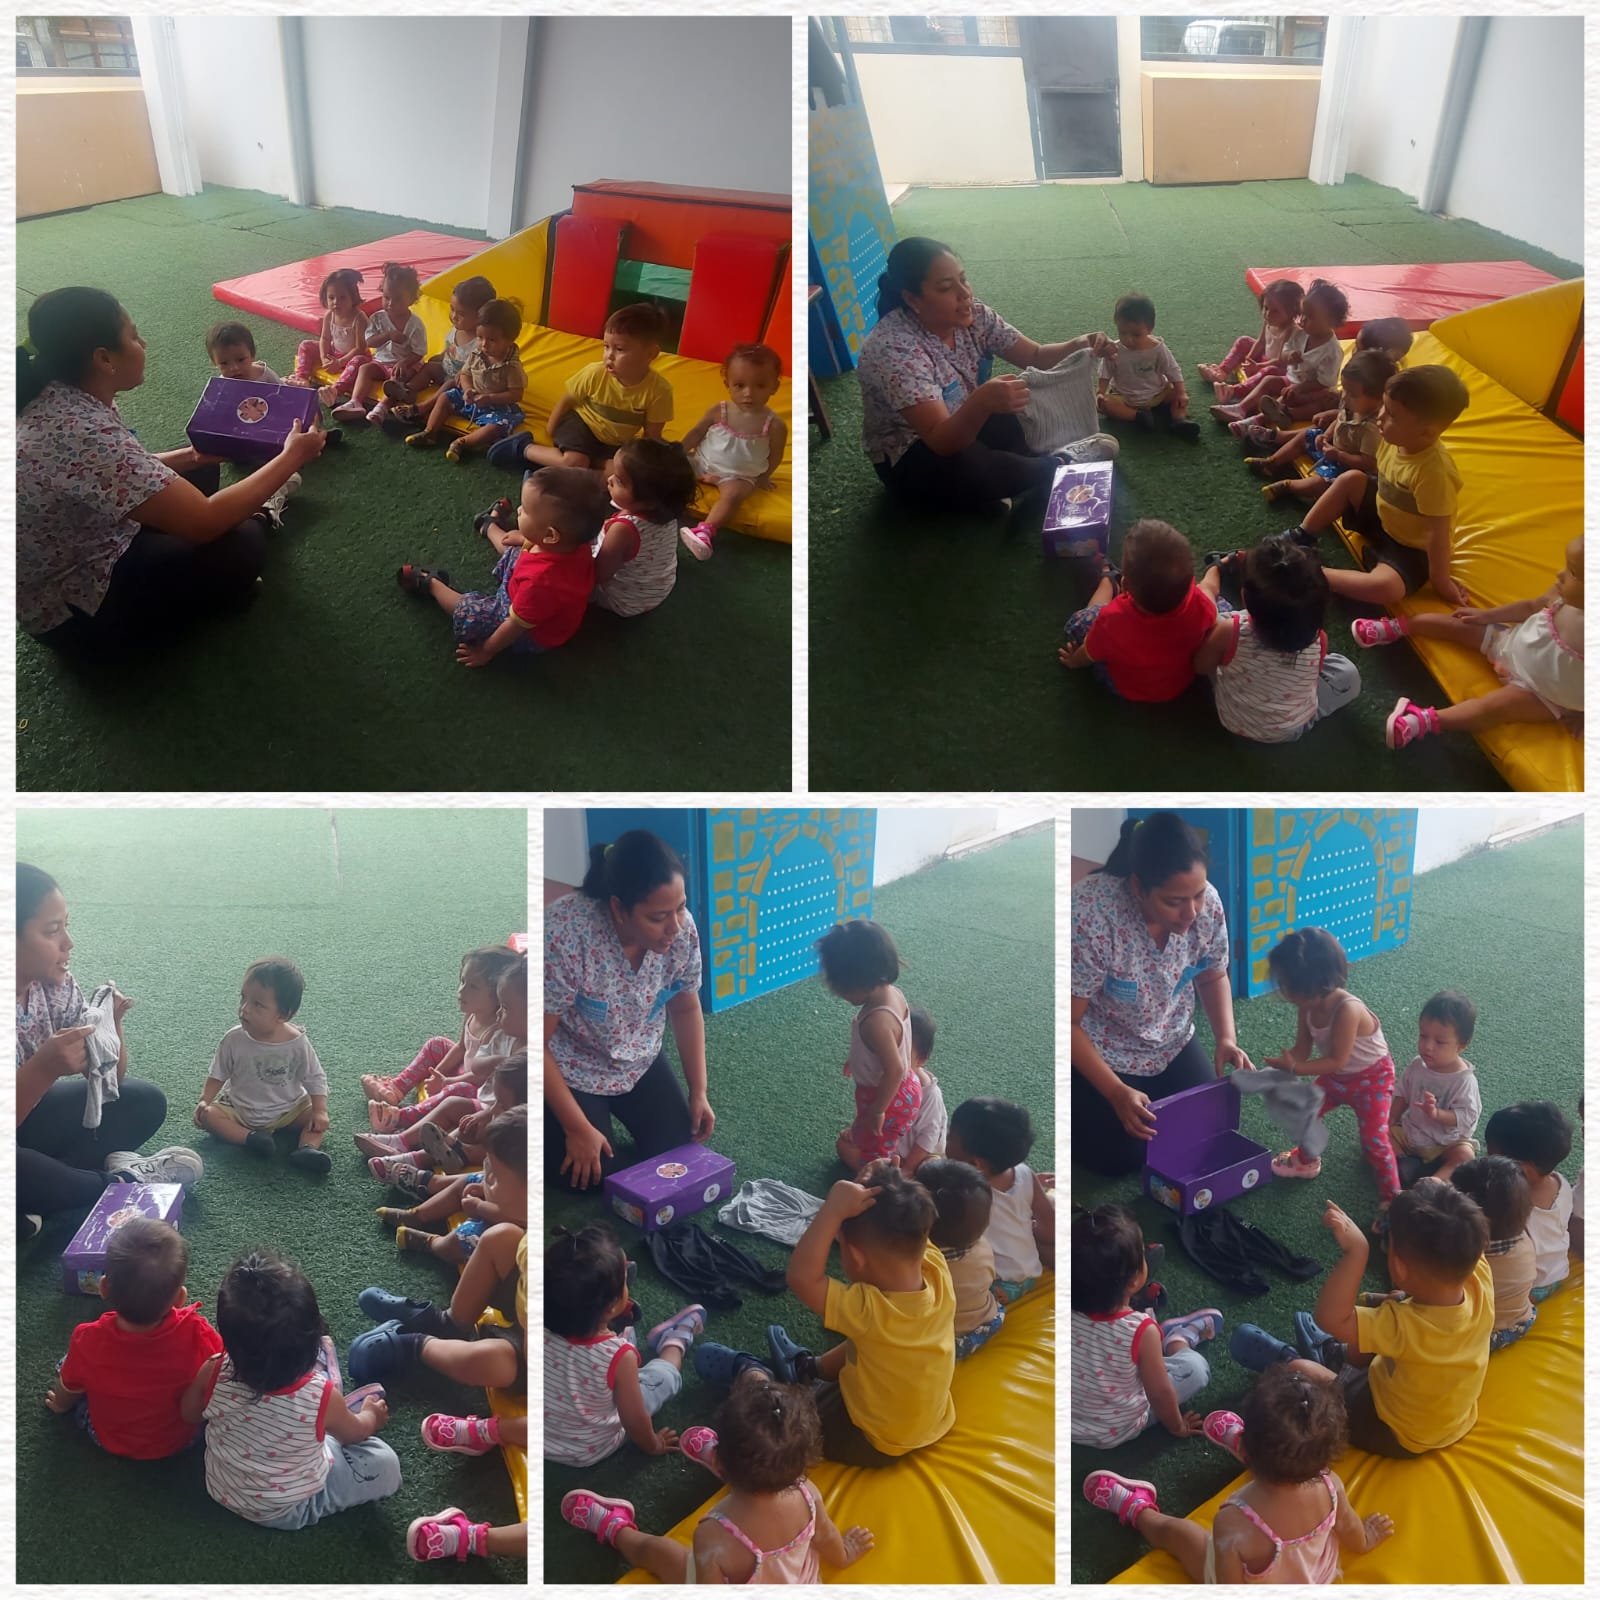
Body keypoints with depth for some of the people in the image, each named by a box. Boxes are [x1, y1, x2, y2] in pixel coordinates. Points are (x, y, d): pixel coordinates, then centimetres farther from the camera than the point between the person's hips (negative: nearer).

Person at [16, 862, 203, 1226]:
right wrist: (44, 1068, -41)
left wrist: (110, 1025, -20)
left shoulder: (54, 982, -8)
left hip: (27, 1115, 8)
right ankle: (117, 1184, -7)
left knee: (144, 1101, 0)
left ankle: (29, 1201, -13)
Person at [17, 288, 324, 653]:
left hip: (89, 544, 9)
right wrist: (292, 456, -23)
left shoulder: (59, 398, -7)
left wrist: (193, 456, 9)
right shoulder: (84, 434, -34)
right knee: (241, 550, -14)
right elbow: (205, 521, -32)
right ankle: (260, 518, 15)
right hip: (76, 611, -9)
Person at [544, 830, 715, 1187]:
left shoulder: (682, 928, -21)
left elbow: (686, 1009, -3)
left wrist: (698, 1093, -5)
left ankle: (615, 1106, 26)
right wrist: (577, 1129, -22)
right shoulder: (564, 936, -37)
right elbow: (537, 1042, -27)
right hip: (571, 1069, -5)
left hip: (639, 1060, 5)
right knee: (591, 1173, -11)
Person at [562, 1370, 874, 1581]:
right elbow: (829, 1540, -8)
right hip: (803, 1582, 4)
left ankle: (616, 1528, 52)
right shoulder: (806, 1493, -30)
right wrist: (845, 1553, 14)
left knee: (654, 1548, 21)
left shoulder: (715, 1539, -45)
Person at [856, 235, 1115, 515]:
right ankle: (1061, 464, -11)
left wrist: (1077, 345, -26)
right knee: (976, 470, -35)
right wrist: (981, 403, -58)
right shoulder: (891, 349, -31)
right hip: (910, 458, -7)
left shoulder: (974, 315, -10)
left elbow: (1035, 356, -4)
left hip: (967, 429, 7)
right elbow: (942, 441, -38)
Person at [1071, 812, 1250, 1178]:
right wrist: (1116, 1093, -33)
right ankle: (1075, 1109, 20)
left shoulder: (1207, 903, -20)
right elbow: (1070, 1023, -26)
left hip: (1171, 1044, 5)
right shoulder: (1090, 916, -36)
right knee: (1122, 1158, -9)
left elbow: (1212, 977, 1)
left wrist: (1227, 1038, -16)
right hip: (1099, 1053, -5)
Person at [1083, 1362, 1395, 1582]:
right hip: (1320, 1576, 4)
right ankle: (1234, 1439, 53)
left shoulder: (1235, 1524, -46)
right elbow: (1352, 1533, -7)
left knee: (1173, 1529, 19)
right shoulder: (1329, 1485, -31)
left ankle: (1137, 1509, 52)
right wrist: (1366, 1539, 16)